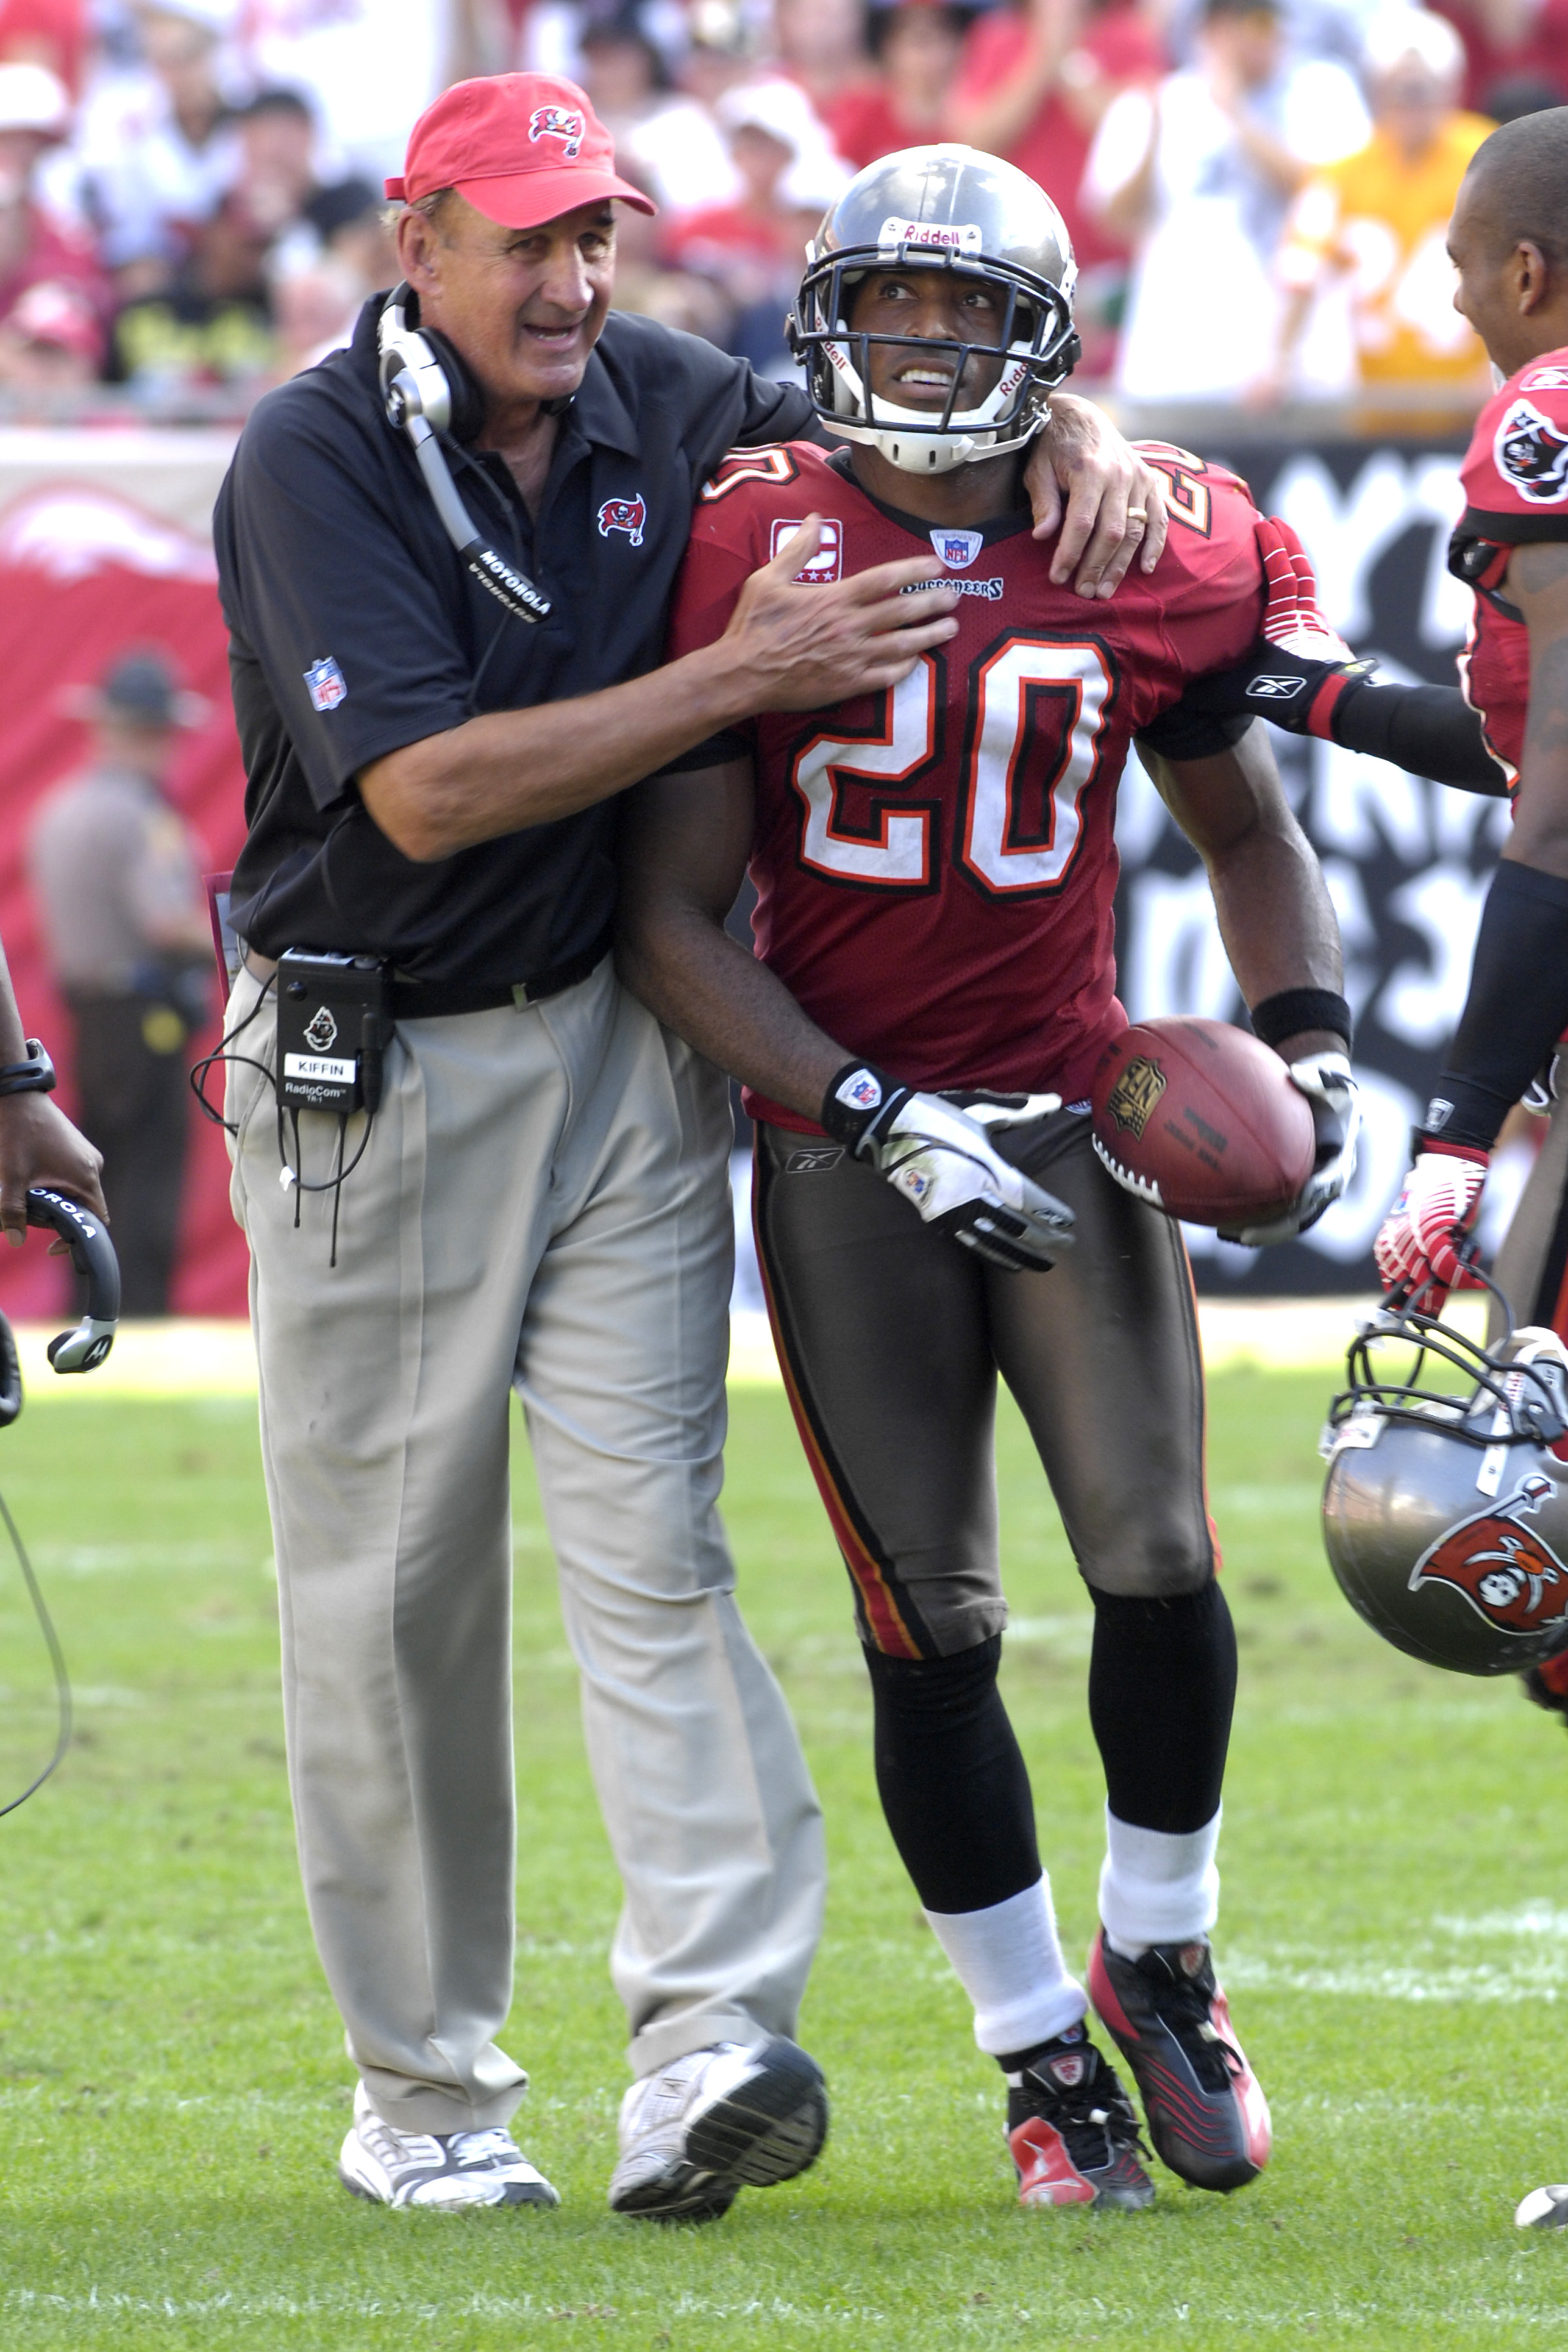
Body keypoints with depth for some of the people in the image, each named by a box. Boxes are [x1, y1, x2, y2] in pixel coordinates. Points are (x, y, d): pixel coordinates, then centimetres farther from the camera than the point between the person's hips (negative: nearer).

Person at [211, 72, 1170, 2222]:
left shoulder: (661, 407, 2)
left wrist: (1081, 448, -9)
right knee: (392, 1584, 3)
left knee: (650, 1539, -9)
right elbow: (427, 791, -23)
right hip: (374, 1066, -3)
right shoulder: (315, 462, -14)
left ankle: (709, 2043, -19)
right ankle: (422, 2090, 13)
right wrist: (742, 675, -26)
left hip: (624, 1052, 3)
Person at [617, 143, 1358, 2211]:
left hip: (1076, 1119, 1)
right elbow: (671, 917, -6)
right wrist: (879, 1121, -15)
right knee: (931, 1629, -1)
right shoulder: (757, 551, -5)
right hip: (842, 1136, -1)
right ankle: (1044, 2058, 12)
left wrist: (1306, 1037, 2)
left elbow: (1248, 827, 19)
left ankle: (1158, 1959, 13)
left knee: (1156, 1559, -12)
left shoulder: (1150, 563, 2)